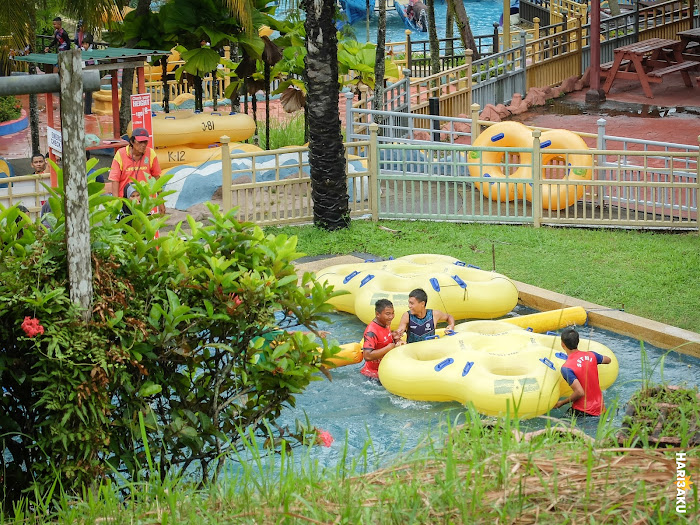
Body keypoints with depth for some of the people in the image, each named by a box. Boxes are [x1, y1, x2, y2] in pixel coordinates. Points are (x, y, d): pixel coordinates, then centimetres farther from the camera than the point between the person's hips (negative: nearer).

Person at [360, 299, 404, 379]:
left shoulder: (386, 325, 4)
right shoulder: (371, 332, -23)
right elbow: (367, 356, -32)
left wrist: (398, 342, 1)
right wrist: (388, 348, -25)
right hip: (374, 371, -8)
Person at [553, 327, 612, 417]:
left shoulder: (566, 368, -19)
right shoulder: (591, 355, 0)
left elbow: (580, 392, -24)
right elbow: (608, 360, 22)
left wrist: (561, 403, -9)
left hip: (582, 412, -6)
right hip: (600, 409, 6)